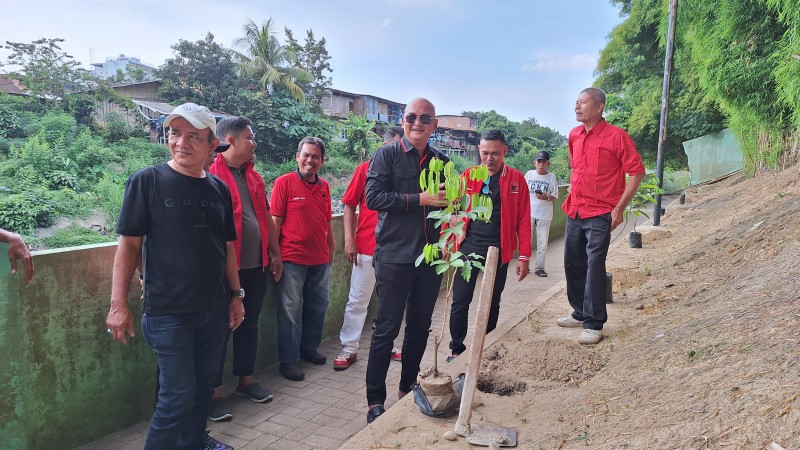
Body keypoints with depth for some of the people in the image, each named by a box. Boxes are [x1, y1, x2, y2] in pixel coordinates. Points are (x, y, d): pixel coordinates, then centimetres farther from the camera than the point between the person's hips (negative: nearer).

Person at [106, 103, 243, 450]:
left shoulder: (219, 189, 5)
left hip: (214, 309, 5)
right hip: (168, 312, -5)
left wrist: (235, 295, 12)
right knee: (178, 393, -2)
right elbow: (129, 244, -8)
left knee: (202, 383, 16)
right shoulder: (147, 181, -8)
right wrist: (118, 304, -11)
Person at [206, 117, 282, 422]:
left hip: (255, 265, 7)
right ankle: (214, 393, 17)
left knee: (249, 324, 16)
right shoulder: (211, 174, -11)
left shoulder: (253, 177, 13)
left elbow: (266, 217, 18)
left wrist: (275, 254, 18)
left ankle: (246, 380, 32)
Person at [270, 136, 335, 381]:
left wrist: (331, 248, 17)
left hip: (320, 260, 6)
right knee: (290, 310, 2)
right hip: (292, 259, -6)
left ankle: (309, 347, 34)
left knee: (318, 306, 16)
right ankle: (288, 360, 14)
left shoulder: (324, 186, 10)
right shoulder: (284, 182, -7)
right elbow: (275, 221, -8)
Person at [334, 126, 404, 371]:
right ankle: (349, 349, 17)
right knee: (357, 301, 5)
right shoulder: (365, 169, -2)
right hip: (366, 248, -3)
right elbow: (350, 206, 0)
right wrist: (349, 239, -7)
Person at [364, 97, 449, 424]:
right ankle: (375, 401, 14)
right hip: (395, 258, -5)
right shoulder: (386, 155, -2)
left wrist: (448, 202, -5)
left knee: (420, 328, 14)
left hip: (430, 258, 5)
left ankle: (407, 389, 31)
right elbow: (373, 198, -13)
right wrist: (420, 199, -18)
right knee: (387, 329, 1)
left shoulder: (441, 162, 12)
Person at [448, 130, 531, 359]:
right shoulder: (468, 175, 3)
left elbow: (523, 219, -1)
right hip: (468, 247, 1)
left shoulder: (516, 178, 0)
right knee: (460, 301, 2)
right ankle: (457, 350, 18)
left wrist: (524, 255, -4)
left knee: (492, 303, 12)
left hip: (499, 250, 0)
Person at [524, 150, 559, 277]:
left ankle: (539, 267, 9)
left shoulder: (551, 177, 0)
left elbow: (555, 197, 1)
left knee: (542, 241, 1)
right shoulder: (529, 174, 5)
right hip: (528, 213, 1)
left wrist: (546, 197, -21)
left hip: (544, 215, -1)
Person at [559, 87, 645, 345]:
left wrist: (619, 208, -14)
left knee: (594, 265, -9)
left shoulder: (616, 136, -11)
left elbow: (637, 172, -10)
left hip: (600, 214, -7)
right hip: (574, 211, 7)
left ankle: (593, 324, 2)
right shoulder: (574, 136, 9)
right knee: (573, 263, 13)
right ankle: (581, 313, 29)